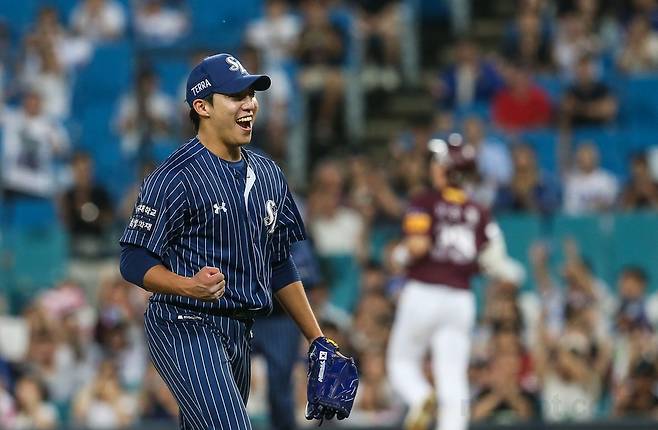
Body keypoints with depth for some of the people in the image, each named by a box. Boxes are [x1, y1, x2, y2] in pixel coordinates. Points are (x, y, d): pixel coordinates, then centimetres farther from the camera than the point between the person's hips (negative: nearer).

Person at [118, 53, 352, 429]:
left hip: (240, 334, 8)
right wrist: (191, 286, -32)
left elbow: (280, 265, 21)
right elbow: (135, 262, -14)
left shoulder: (268, 175, 14)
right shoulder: (175, 177, -11)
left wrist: (318, 341, 17)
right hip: (186, 328, -8)